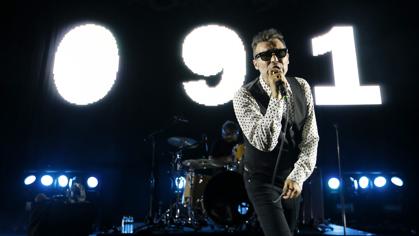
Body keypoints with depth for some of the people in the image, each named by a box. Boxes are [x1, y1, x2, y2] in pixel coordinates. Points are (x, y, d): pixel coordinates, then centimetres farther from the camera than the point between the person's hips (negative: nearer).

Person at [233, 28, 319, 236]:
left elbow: (310, 138, -6)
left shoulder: (302, 87, -5)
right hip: (262, 181, -5)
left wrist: (298, 176, -19)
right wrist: (276, 96, -36)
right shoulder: (244, 95, -21)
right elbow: (265, 142, -31)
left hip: (291, 178, 5)